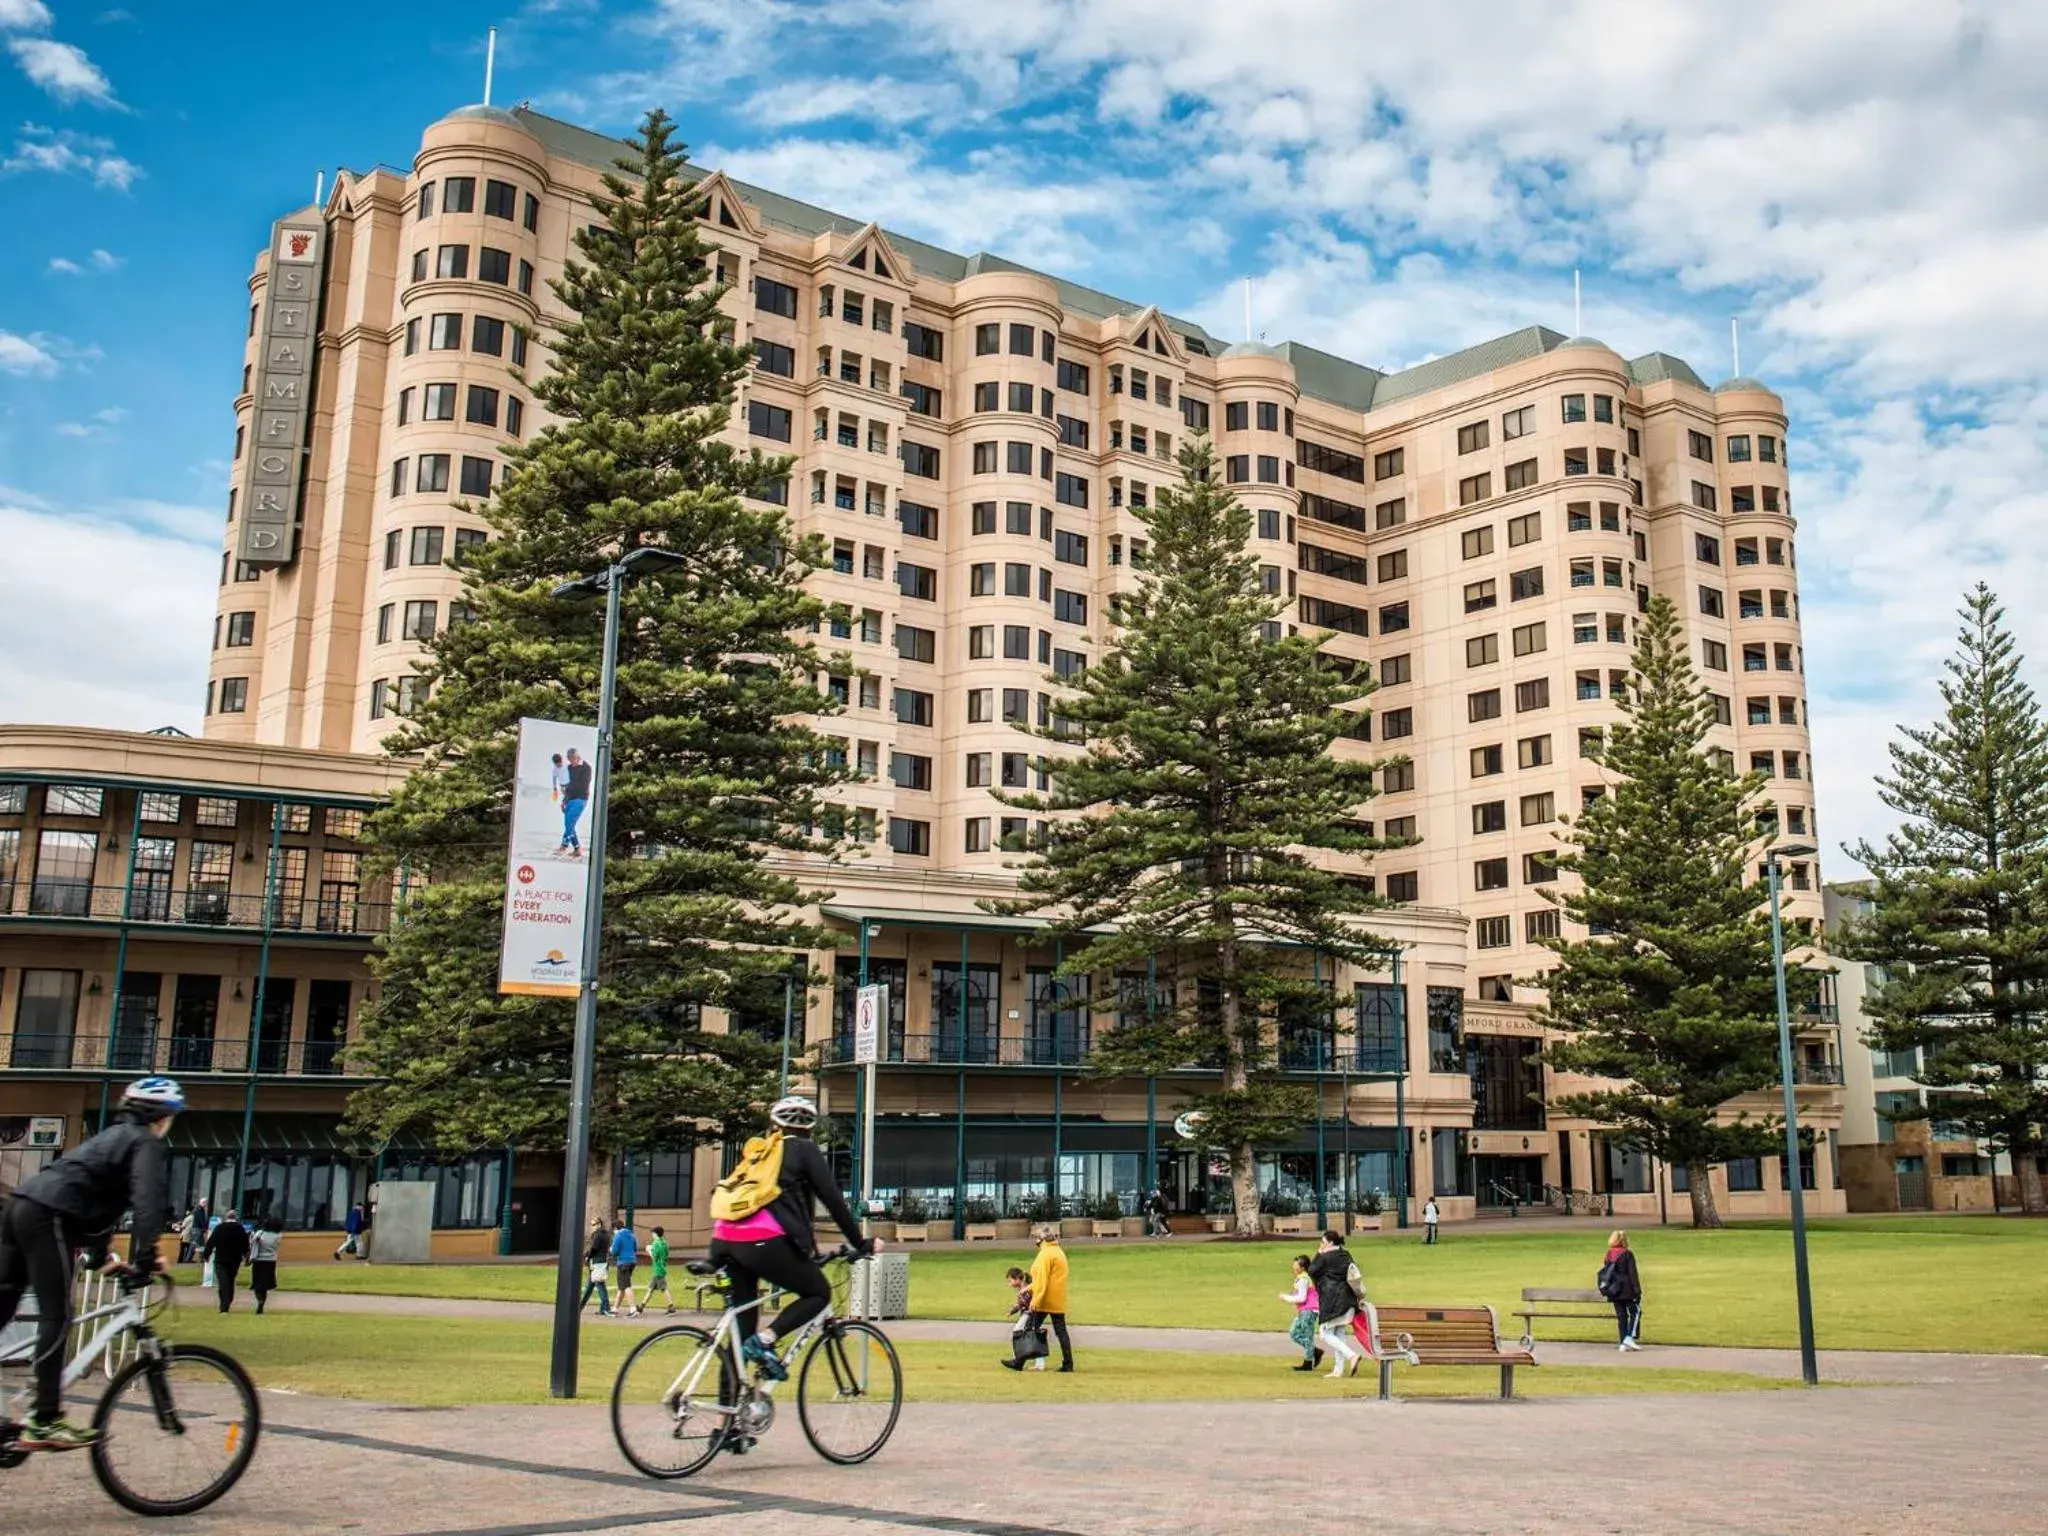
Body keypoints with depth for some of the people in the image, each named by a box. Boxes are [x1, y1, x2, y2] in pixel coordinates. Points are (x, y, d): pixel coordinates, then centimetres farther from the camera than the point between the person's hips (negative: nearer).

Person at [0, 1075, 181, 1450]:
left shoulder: (114, 1136, 29)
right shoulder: (148, 1144, 1)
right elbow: (149, 1204, -14)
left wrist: (97, 1256, 38)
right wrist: (142, 1261, -18)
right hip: (47, 1216, -10)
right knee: (57, 1317, -8)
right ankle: (44, 1423, -10)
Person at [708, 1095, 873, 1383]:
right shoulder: (805, 1150, 11)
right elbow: (833, 1200, 6)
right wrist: (861, 1243, 13)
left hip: (725, 1240, 6)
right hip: (764, 1242, -6)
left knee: (742, 1318, 17)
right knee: (819, 1293, 11)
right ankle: (764, 1340, -9)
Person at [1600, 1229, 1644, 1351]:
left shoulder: (1609, 1255, 10)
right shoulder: (1627, 1254, -7)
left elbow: (1605, 1272, 13)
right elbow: (1633, 1273, -9)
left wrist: (1606, 1289, 20)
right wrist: (1637, 1290, -7)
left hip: (1613, 1291, 5)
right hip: (1626, 1290, -5)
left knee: (1621, 1315, 8)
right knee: (1635, 1312, 5)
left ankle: (1623, 1343, 5)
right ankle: (1629, 1337, -9)